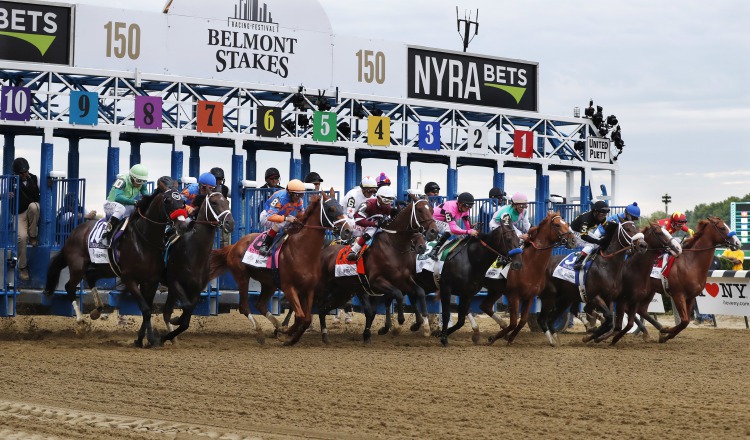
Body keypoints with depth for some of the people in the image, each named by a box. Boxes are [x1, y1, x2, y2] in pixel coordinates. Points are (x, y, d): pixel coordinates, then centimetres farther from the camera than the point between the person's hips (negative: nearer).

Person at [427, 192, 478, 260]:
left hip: (445, 222, 9)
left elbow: (467, 224, -8)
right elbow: (453, 228, -48)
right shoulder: (451, 208, -39)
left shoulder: (464, 209, -15)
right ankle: (434, 251, -32)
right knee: (449, 230, -35)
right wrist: (469, 232, -54)